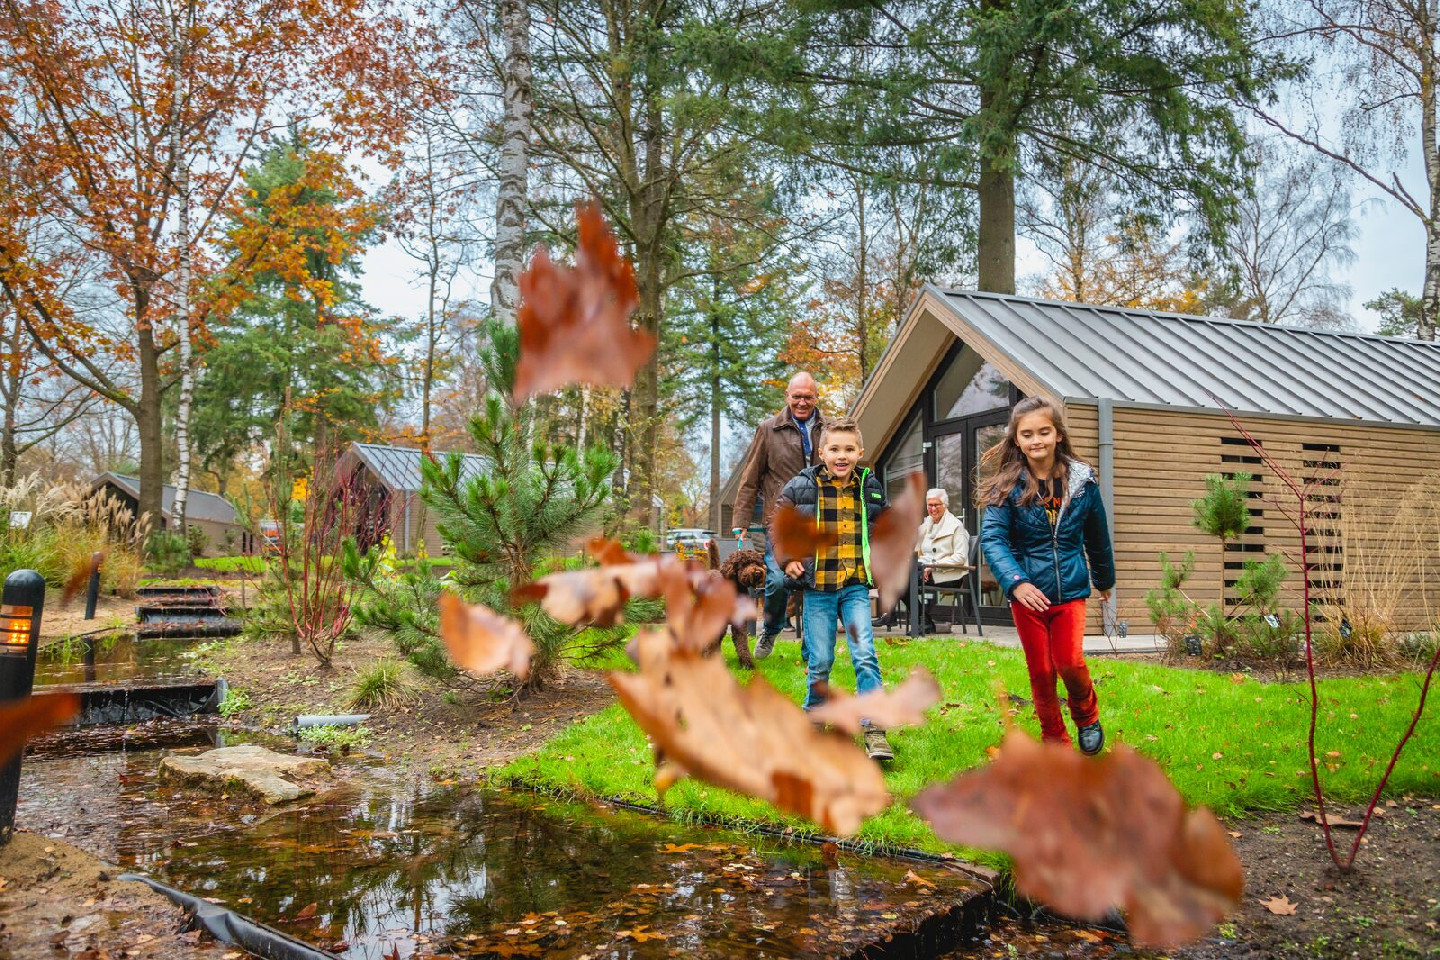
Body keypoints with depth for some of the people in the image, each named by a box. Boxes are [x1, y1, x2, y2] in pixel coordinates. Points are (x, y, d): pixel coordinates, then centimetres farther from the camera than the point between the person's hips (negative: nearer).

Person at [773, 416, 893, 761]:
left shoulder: (870, 487, 4)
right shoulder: (801, 487, -5)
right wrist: (787, 559, -1)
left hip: (856, 586, 1)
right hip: (818, 587, -1)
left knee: (865, 655, -9)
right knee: (820, 661, 4)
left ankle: (874, 731, -4)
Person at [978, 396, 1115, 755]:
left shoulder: (1082, 481, -2)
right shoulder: (1007, 485, -9)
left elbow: (1097, 537, 12)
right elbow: (992, 537, -18)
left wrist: (1104, 579, 25)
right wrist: (1016, 582, -32)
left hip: (1070, 590, 1)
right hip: (1027, 593, 0)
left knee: (1069, 661, -12)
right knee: (1041, 671, 7)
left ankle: (1087, 715, 20)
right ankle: (1055, 740, 27)